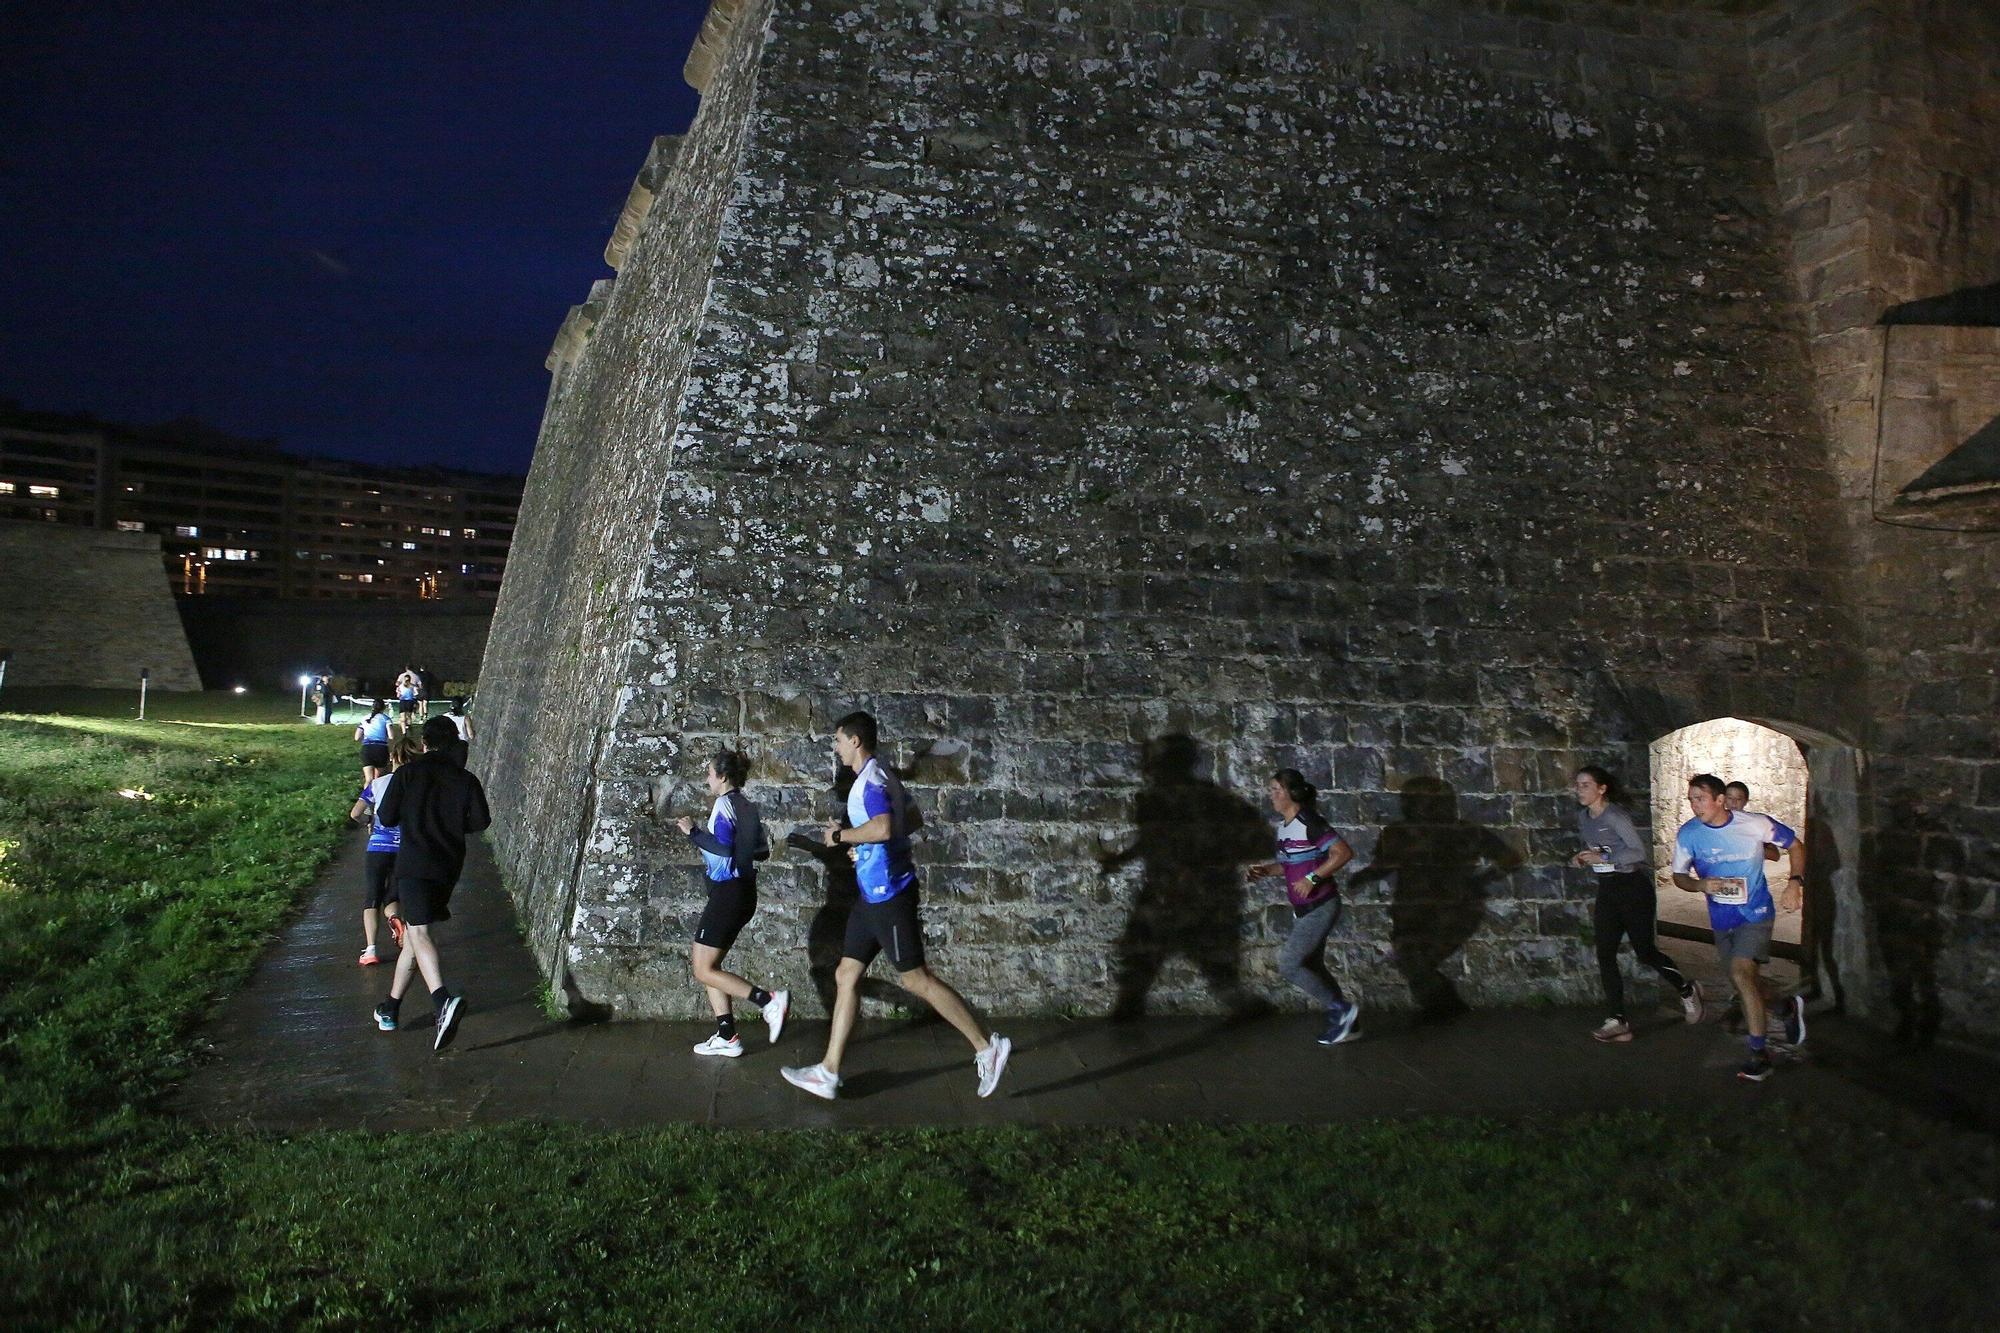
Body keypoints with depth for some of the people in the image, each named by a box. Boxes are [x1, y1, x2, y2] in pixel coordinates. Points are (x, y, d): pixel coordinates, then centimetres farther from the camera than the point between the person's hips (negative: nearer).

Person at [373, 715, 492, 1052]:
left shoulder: (407, 773, 0)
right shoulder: (465, 779, 6)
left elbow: (386, 817, -2)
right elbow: (481, 820, -2)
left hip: (414, 863, -4)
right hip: (449, 867, 4)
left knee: (418, 933, -17)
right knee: (413, 935, 18)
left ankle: (443, 1000, -41)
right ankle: (391, 1008, 26)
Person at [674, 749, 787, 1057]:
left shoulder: (726, 804, -12)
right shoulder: (748, 806, 13)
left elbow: (723, 847, -24)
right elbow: (763, 850, 15)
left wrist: (693, 833, -14)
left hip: (727, 892, -9)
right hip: (745, 892, 9)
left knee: (703, 970, -4)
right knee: (709, 966, 14)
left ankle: (769, 1000, -15)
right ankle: (727, 1037, 11)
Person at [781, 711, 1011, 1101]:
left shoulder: (871, 777, -16)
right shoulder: (881, 775, 15)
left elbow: (882, 827, -32)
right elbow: (911, 820, 26)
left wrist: (842, 834, -16)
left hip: (888, 893, -10)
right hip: (874, 894, 10)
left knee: (916, 979, -4)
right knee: (846, 976, 10)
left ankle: (987, 1047, 4)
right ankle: (828, 1073, 14)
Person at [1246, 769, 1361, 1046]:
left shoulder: (1309, 823, -19)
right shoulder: (1284, 825, 8)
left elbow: (1344, 852, -23)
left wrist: (1312, 878, -26)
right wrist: (1266, 870, 3)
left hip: (1320, 907, -9)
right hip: (1302, 909, 9)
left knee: (1288, 965, -9)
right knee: (1312, 968, 15)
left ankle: (1342, 1009, 4)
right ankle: (1342, 1024, 28)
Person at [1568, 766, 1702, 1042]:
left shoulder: (1615, 816, -17)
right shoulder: (1583, 817, 8)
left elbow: (1639, 852, -22)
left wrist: (1603, 857, -25)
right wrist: (1583, 859, 3)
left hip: (1632, 887, -7)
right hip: (1606, 889, 7)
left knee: (1645, 952, 1)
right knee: (1605, 955, -2)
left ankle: (1687, 991, 29)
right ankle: (1617, 1021, 0)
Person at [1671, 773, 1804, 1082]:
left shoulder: (1755, 824, -15)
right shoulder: (1688, 834, -9)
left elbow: (1795, 846, 0)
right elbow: (1679, 877, 1)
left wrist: (1795, 882, -14)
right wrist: (1701, 885, -21)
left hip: (1754, 912, -5)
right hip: (1721, 918, 5)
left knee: (1741, 971, -22)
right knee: (1743, 981, 17)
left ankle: (1759, 1053, -15)